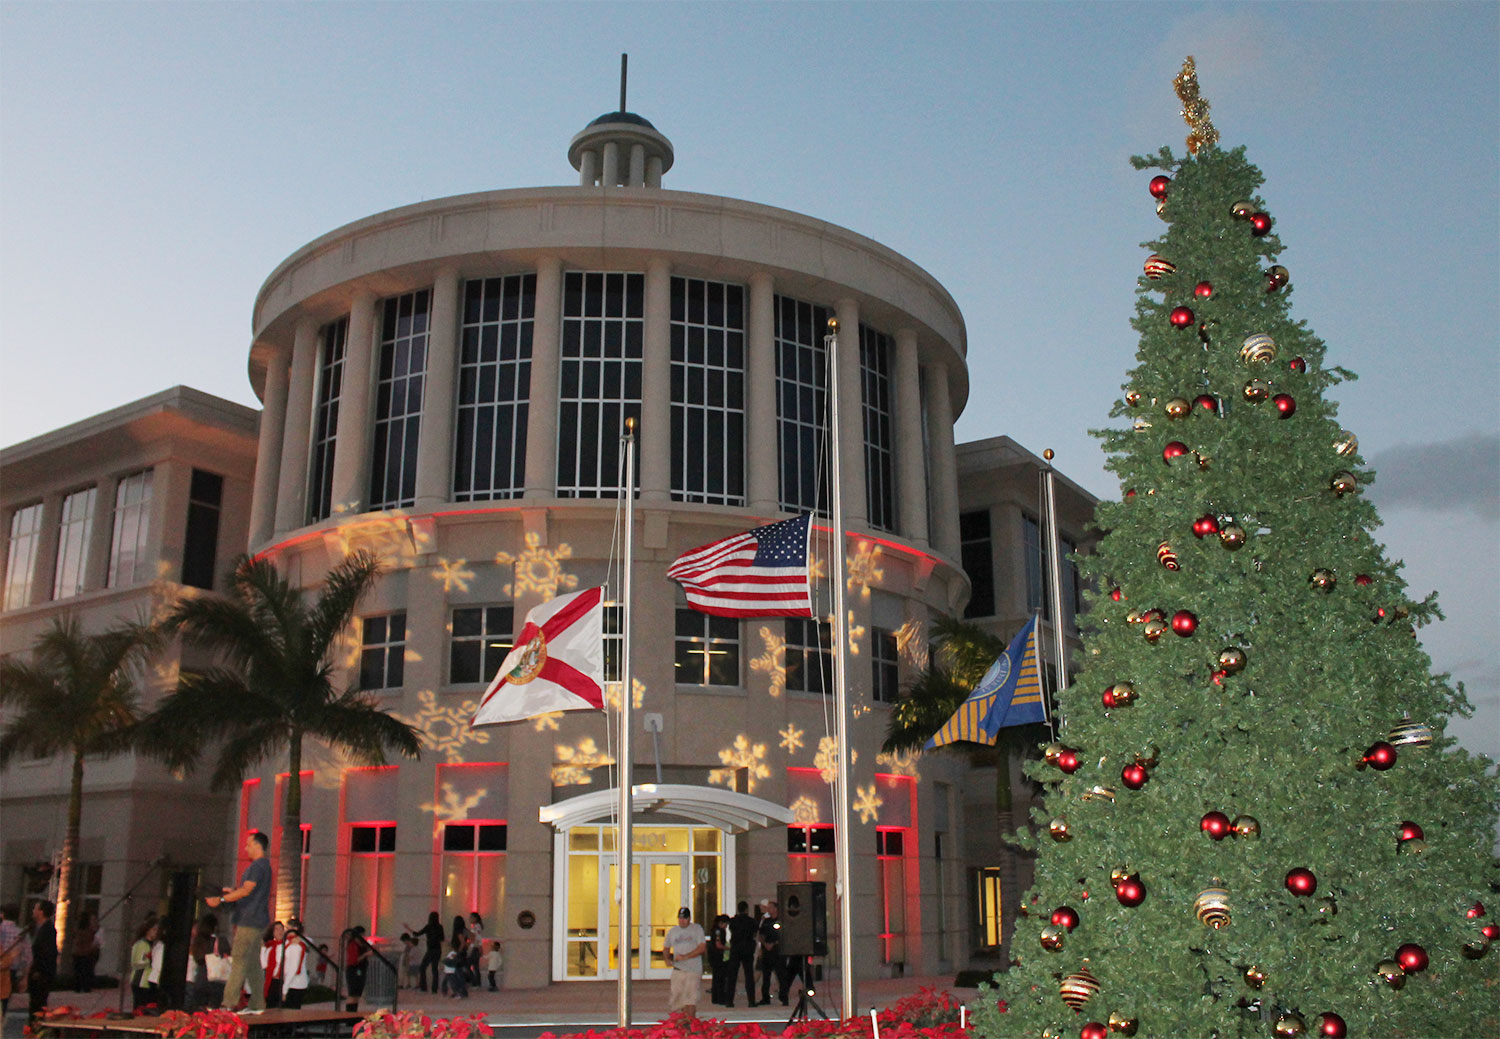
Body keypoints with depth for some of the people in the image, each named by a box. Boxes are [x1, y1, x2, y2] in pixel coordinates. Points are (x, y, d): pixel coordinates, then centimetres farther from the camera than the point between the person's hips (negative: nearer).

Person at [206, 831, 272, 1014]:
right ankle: (257, 1004, 10)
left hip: (250, 921, -10)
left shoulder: (259, 865, -13)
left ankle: (228, 1004, -13)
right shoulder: (261, 865, 19)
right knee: (253, 963, 9)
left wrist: (221, 900, -17)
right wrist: (233, 891, 20)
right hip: (255, 921, 10)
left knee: (239, 961, -11)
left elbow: (246, 890, -20)